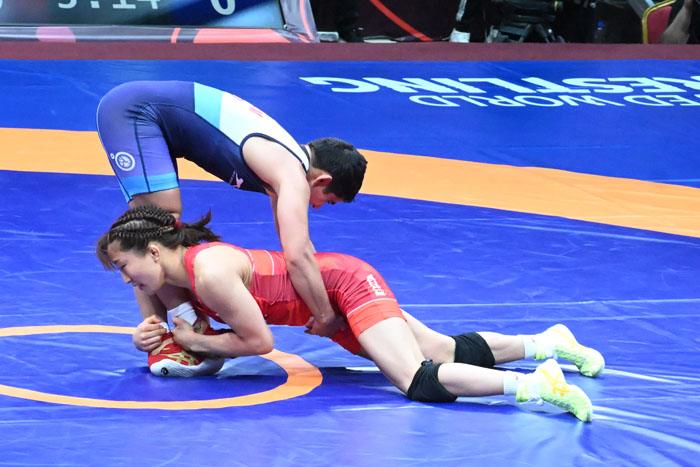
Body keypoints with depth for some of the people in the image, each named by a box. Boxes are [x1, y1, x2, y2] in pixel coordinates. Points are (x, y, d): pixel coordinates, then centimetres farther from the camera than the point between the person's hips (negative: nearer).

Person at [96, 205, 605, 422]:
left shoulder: (210, 271, -27)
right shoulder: (175, 274, 0)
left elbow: (258, 341, -23)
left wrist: (195, 341, -14)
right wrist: (151, 335, -5)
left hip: (347, 283, -9)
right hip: (328, 309, 9)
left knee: (418, 380, -27)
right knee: (448, 353, 14)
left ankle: (534, 383, -34)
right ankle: (548, 343, 24)